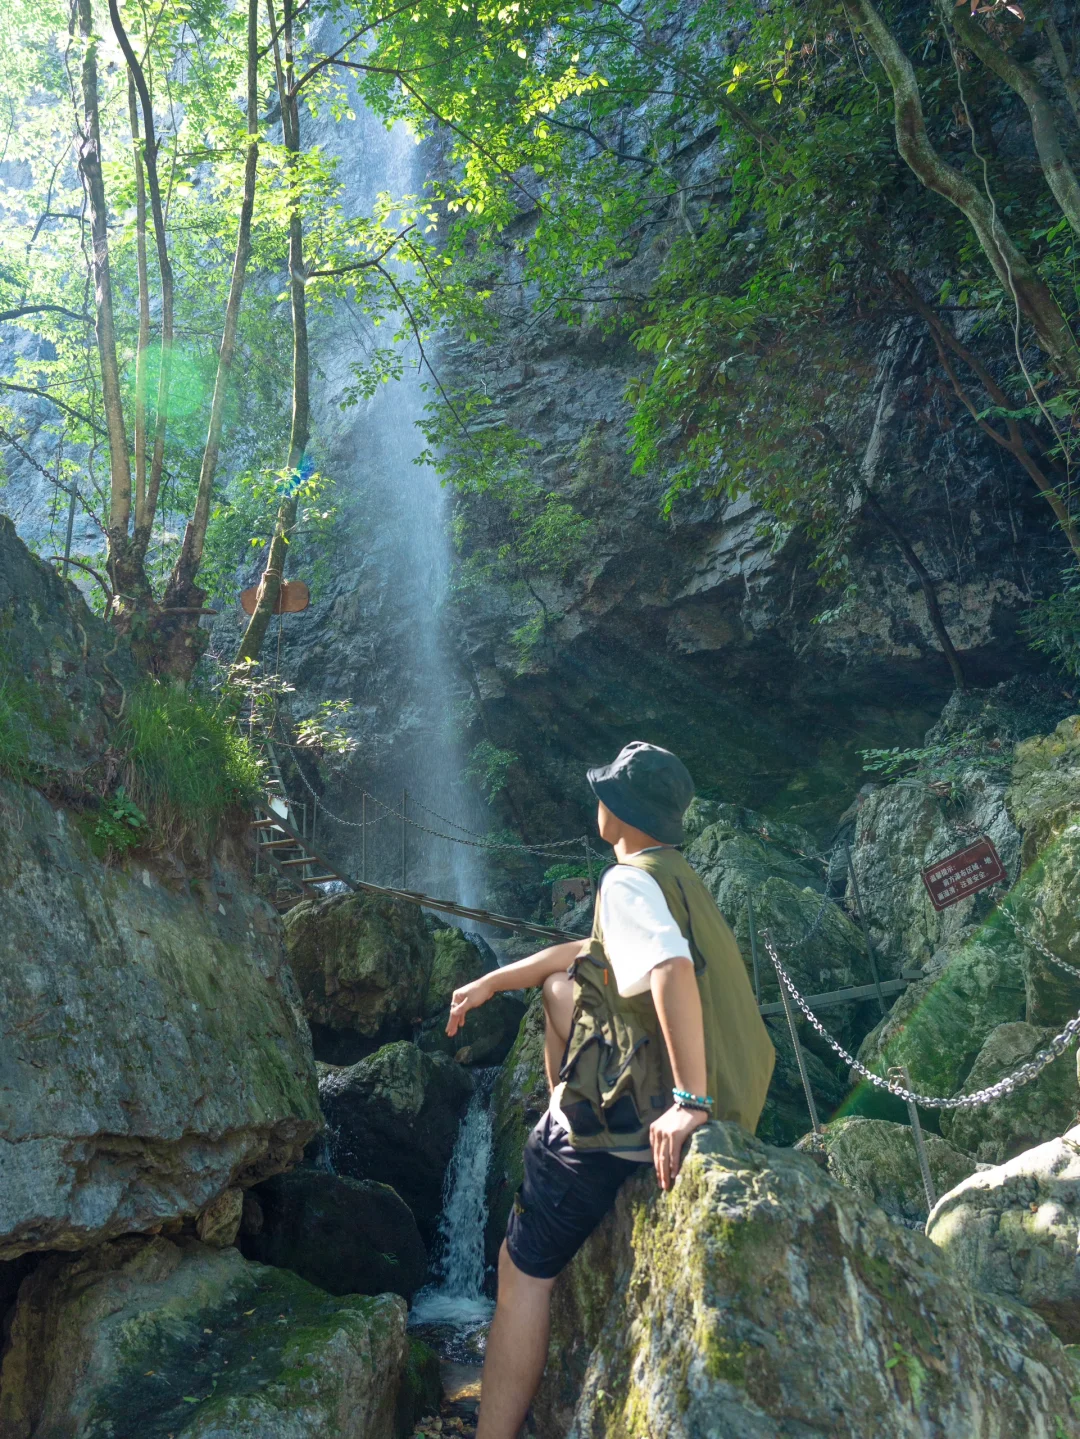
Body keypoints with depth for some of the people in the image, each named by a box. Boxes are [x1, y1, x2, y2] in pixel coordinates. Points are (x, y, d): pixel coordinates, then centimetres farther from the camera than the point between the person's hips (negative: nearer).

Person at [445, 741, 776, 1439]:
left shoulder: (629, 882, -15)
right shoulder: (680, 877, 15)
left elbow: (672, 971, -33)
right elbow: (588, 952, 23)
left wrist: (690, 1101, -33)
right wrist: (492, 981, 22)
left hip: (643, 1111, -9)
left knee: (523, 1270, 1)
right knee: (562, 983, 26)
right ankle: (564, 1125, 33)